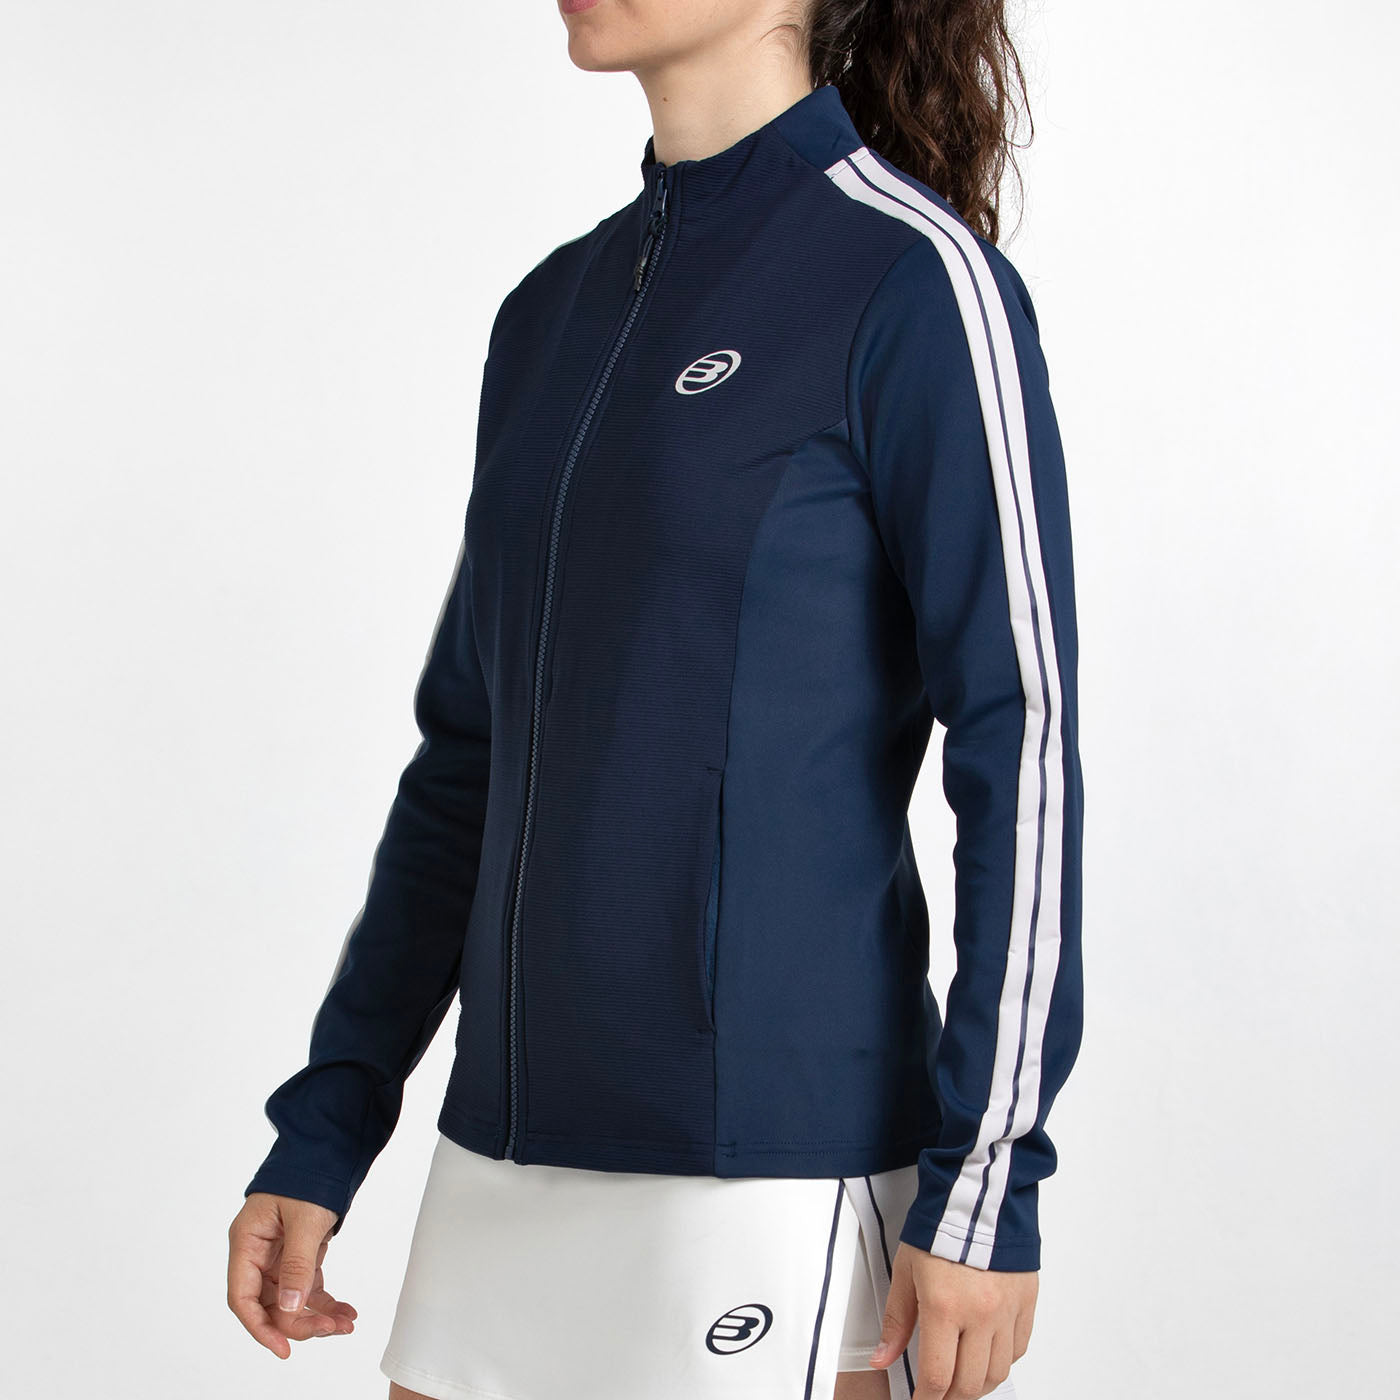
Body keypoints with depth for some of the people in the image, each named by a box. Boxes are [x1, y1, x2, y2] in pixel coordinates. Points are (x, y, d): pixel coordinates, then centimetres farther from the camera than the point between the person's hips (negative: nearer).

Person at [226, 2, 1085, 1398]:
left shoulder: (913, 278, -7)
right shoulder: (553, 308, 13)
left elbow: (1019, 741, -10)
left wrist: (985, 1186, -12)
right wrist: (322, 1133, 14)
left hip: (778, 1164, -6)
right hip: (507, 1152, 7)